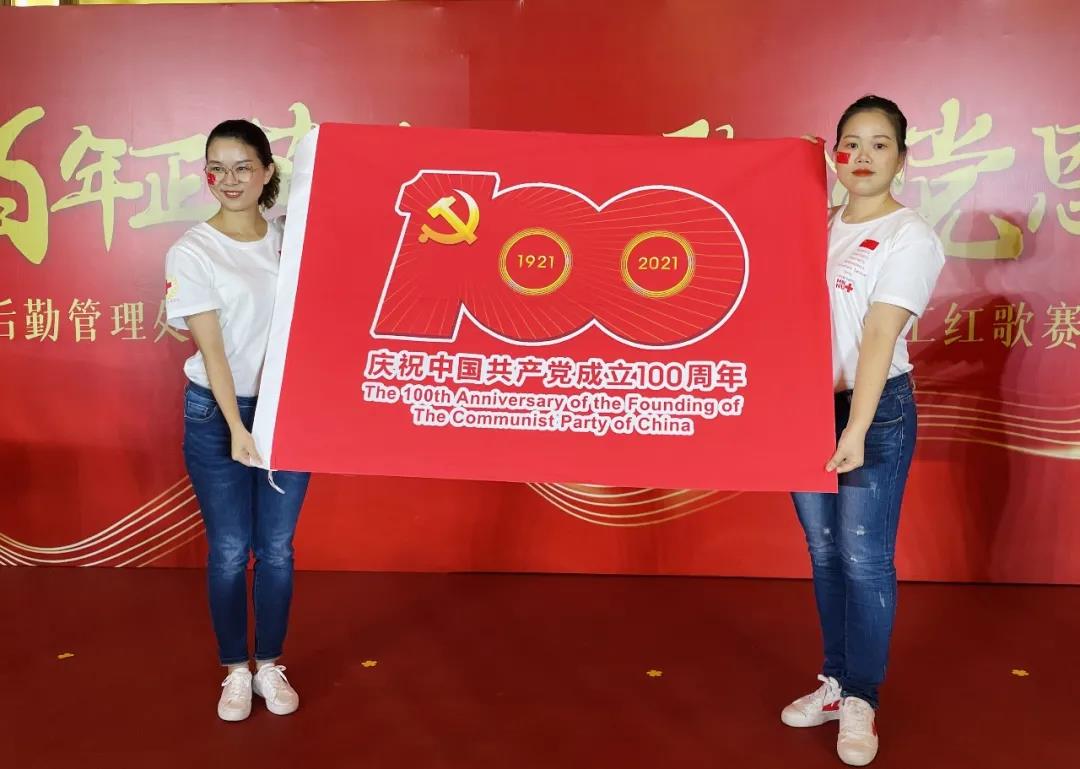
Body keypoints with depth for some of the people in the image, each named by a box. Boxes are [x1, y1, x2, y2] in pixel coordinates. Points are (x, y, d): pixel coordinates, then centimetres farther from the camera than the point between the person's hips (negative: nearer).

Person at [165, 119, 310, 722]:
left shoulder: (293, 237, 4)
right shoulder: (191, 252, -6)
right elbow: (211, 349, -12)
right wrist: (236, 428, -19)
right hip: (217, 413, -2)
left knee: (277, 548, 10)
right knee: (230, 550, 6)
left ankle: (270, 666, 28)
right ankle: (236, 671, 26)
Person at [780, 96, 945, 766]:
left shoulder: (910, 236, -8)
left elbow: (880, 338, -18)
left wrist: (856, 430, -24)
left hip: (877, 410, -5)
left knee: (864, 560, 0)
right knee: (824, 553, 13)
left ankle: (860, 703, 17)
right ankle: (835, 682, 29)